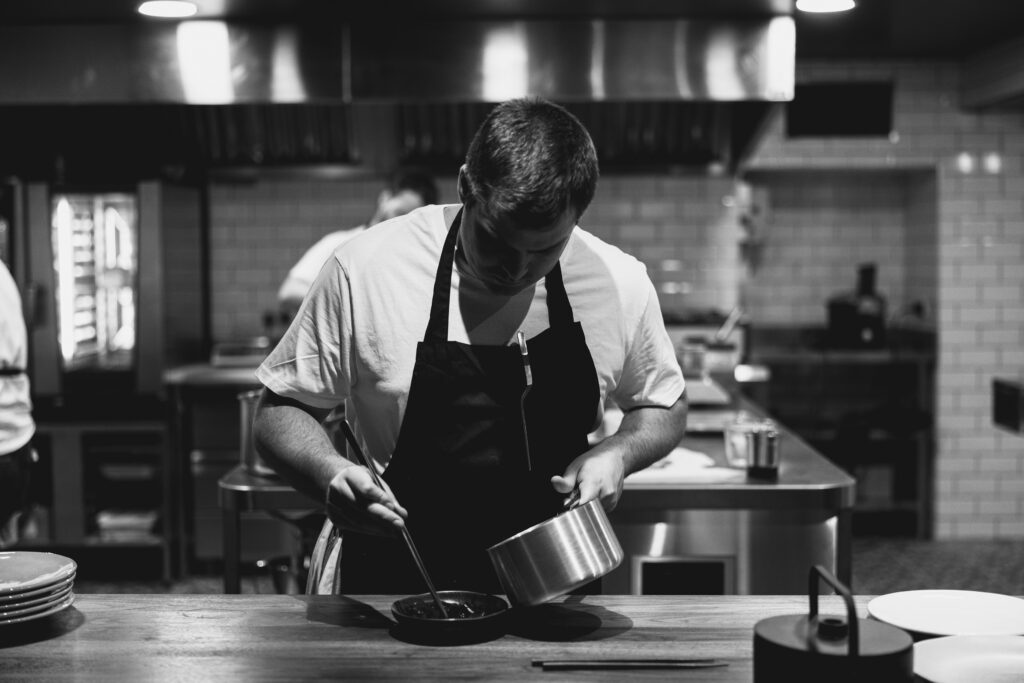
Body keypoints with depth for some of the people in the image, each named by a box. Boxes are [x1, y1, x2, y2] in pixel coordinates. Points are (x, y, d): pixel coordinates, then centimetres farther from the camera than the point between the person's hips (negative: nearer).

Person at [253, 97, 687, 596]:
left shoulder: (621, 285, -5)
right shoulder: (364, 270, -12)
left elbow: (664, 409, 13)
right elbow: (280, 411, -1)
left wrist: (617, 453, -8)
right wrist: (331, 475, -21)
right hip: (385, 588, -2)